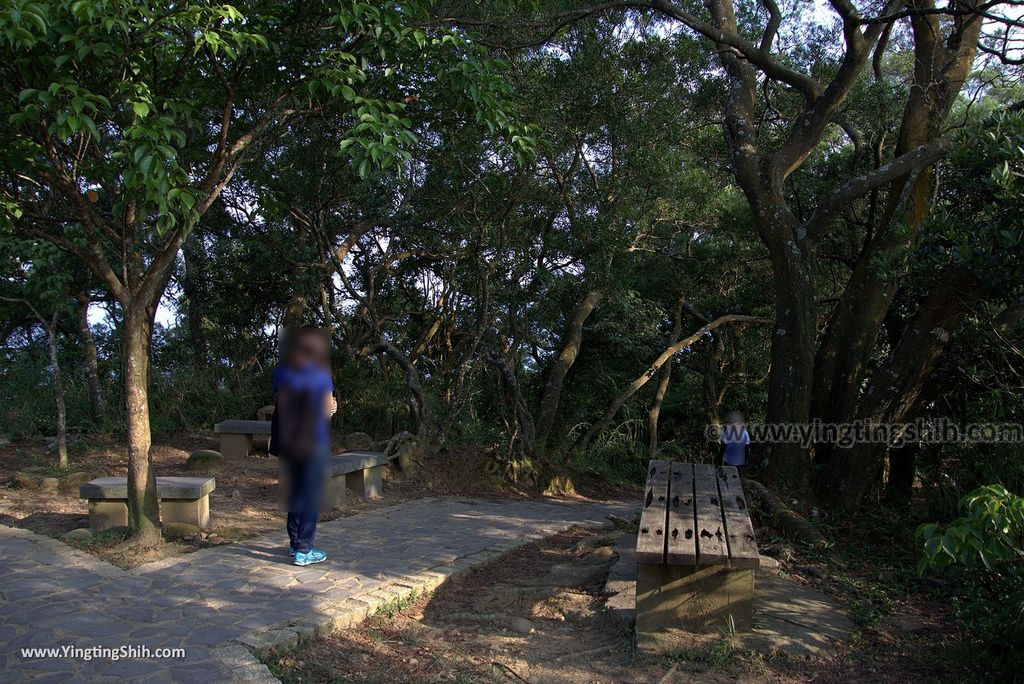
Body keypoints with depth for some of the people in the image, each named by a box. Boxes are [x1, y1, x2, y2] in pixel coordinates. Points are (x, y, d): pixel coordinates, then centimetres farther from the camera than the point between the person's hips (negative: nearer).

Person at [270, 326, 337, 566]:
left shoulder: (282, 372, 2)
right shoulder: (320, 374, -9)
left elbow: (280, 406, 3)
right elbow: (327, 410, -7)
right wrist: (332, 406, 14)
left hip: (288, 442, 4)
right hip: (315, 442, -4)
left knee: (295, 490, 17)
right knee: (311, 494, 2)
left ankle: (295, 543, 24)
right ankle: (304, 550, 3)